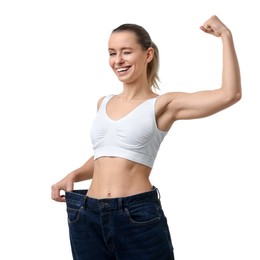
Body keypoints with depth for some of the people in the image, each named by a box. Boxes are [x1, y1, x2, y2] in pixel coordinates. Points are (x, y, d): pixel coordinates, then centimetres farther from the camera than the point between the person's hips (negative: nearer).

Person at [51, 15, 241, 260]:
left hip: (138, 216, -5)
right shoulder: (103, 103, 14)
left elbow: (230, 94, -13)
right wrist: (72, 176, 8)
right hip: (88, 217, 5)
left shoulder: (162, 105, -2)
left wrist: (225, 35, -8)